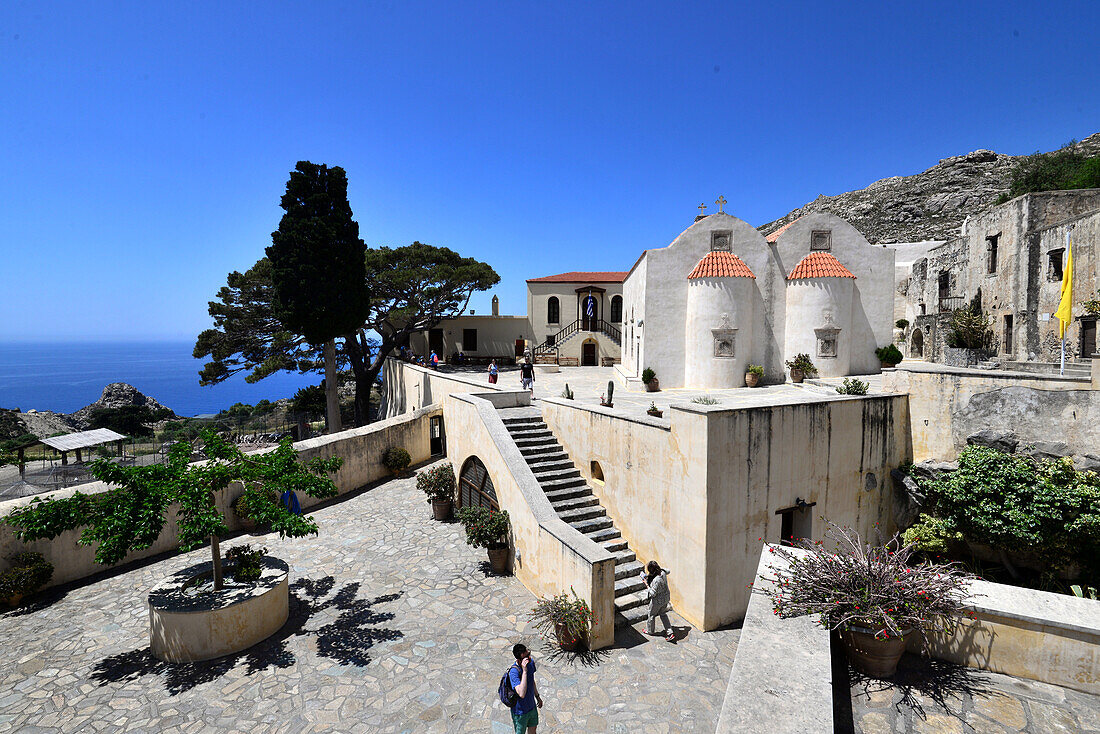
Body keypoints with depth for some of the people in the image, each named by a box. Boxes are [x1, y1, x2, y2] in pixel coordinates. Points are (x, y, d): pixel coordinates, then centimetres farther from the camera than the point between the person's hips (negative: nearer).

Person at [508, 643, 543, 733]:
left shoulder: (531, 662, -13)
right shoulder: (514, 671, -36)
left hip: (532, 705, 6)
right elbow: (522, 694, -46)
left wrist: (537, 697, 18)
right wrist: (524, 671, -49)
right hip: (520, 711, -6)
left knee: (533, 728, 27)